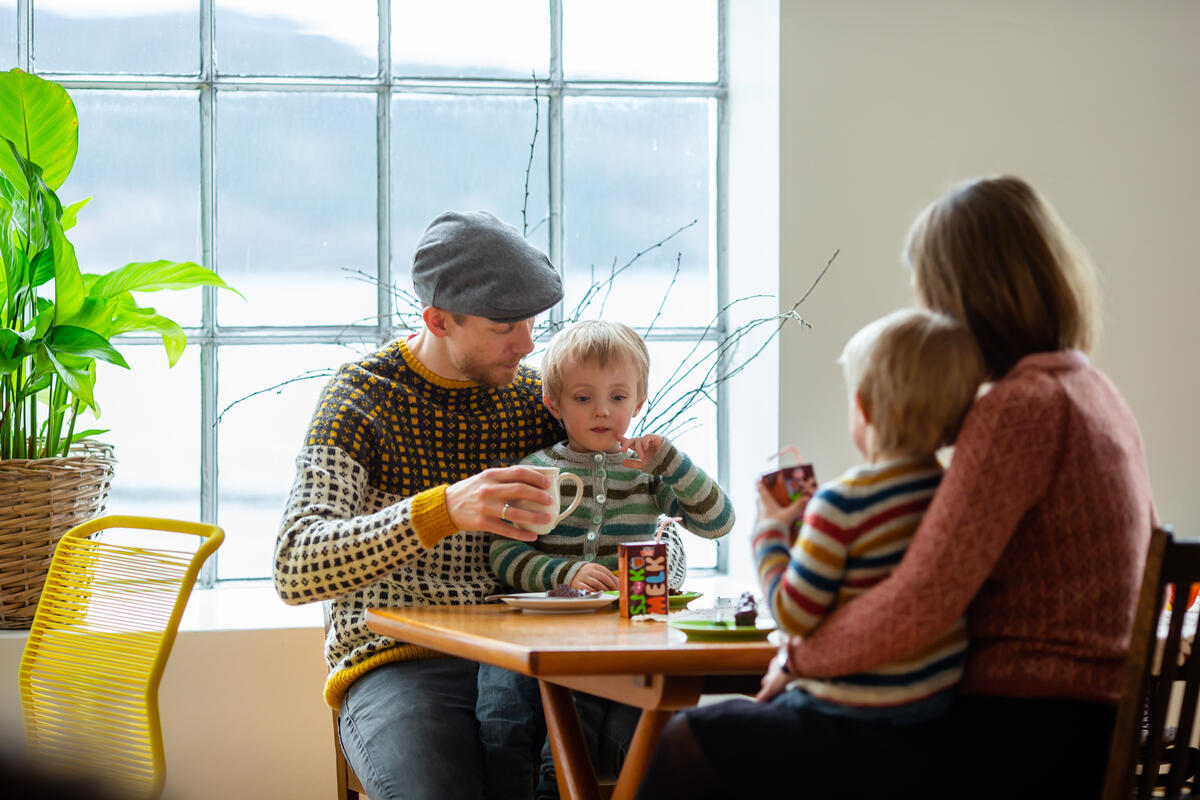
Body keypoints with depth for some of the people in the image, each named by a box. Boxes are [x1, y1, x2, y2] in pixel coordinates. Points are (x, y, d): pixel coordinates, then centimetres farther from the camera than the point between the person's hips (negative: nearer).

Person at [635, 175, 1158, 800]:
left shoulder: (1017, 410, -17)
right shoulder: (1096, 396, 12)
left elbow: (916, 611, -23)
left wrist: (800, 657, -5)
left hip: (1016, 750, -10)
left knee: (692, 747, -7)